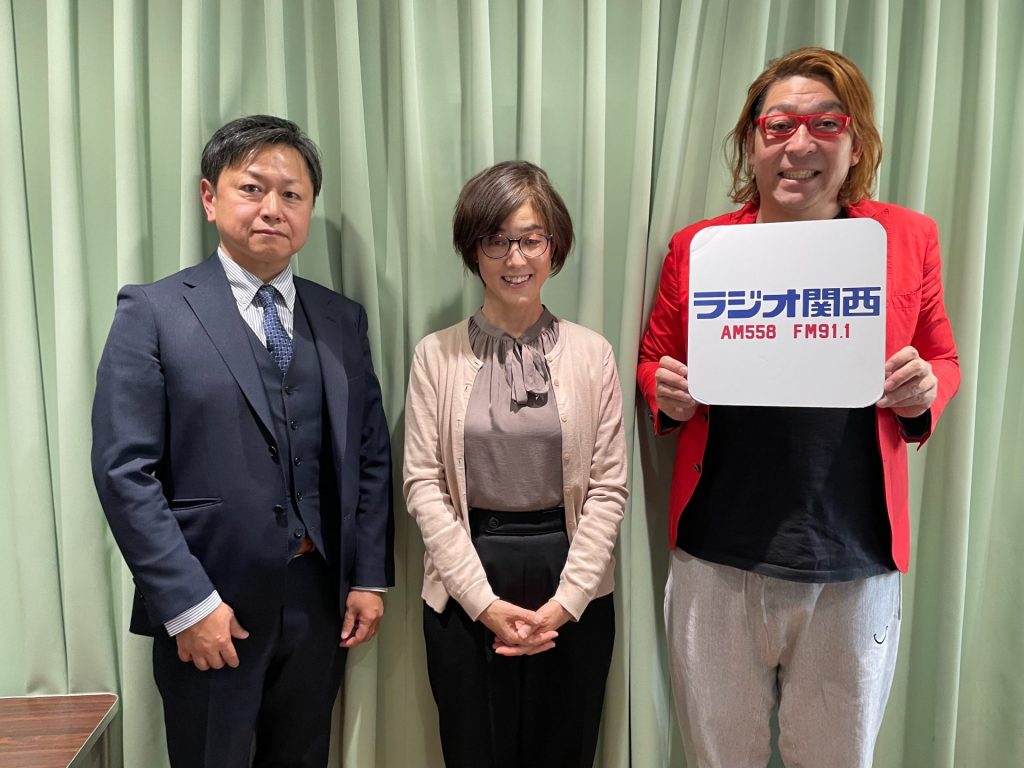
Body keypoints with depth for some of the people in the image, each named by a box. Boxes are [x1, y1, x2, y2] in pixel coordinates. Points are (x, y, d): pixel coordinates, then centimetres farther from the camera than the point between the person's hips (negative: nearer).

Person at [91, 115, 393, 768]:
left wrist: (369, 576, 1)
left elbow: (371, 456, 7)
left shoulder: (343, 320, 6)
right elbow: (124, 470, -10)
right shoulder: (153, 312, -6)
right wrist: (187, 603, -14)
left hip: (320, 600, 4)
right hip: (207, 607, -3)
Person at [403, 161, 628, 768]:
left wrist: (566, 600, -9)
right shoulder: (437, 354, -2)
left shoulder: (592, 353, -1)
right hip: (466, 593, 0)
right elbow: (423, 483, -5)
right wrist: (483, 600, -9)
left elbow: (609, 486, -3)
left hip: (573, 587, 1)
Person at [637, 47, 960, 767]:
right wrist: (667, 394, -12)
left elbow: (944, 360, 11)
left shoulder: (909, 238, 1)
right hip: (718, 557, 0)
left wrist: (924, 389, -11)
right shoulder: (695, 246, -1)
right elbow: (653, 360, 10)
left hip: (856, 562, 1)